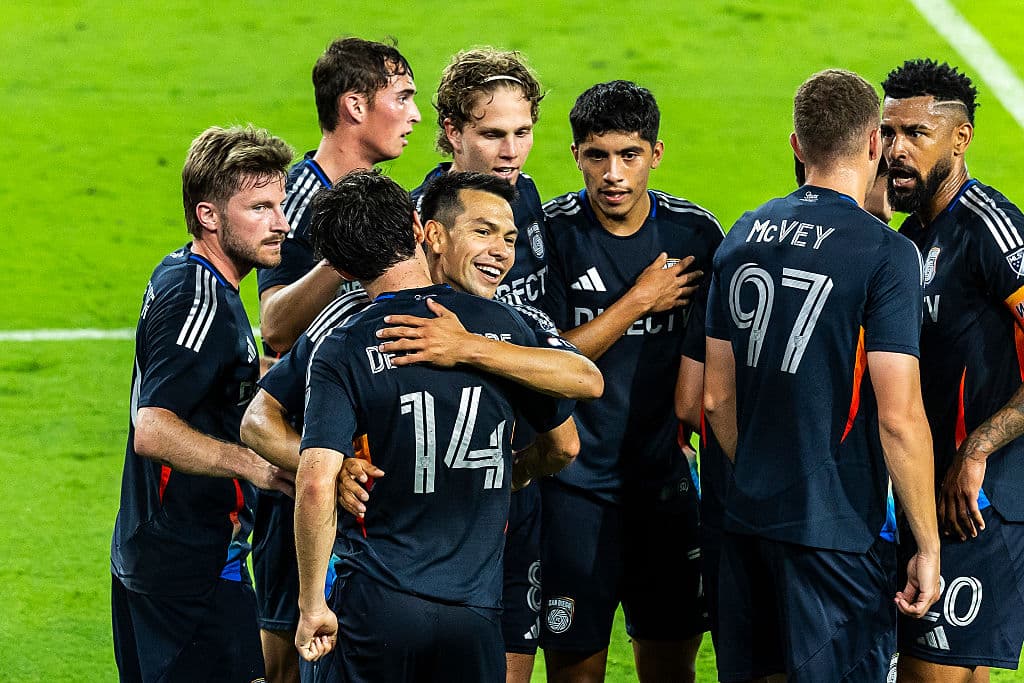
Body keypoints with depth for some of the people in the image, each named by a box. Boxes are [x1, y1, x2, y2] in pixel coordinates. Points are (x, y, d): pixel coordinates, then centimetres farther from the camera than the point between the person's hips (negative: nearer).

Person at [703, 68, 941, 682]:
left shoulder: (744, 237, 6)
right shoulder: (886, 255, -13)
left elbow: (716, 396, 11)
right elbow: (899, 417, -17)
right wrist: (928, 546, -10)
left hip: (749, 518, 6)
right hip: (838, 532, -6)